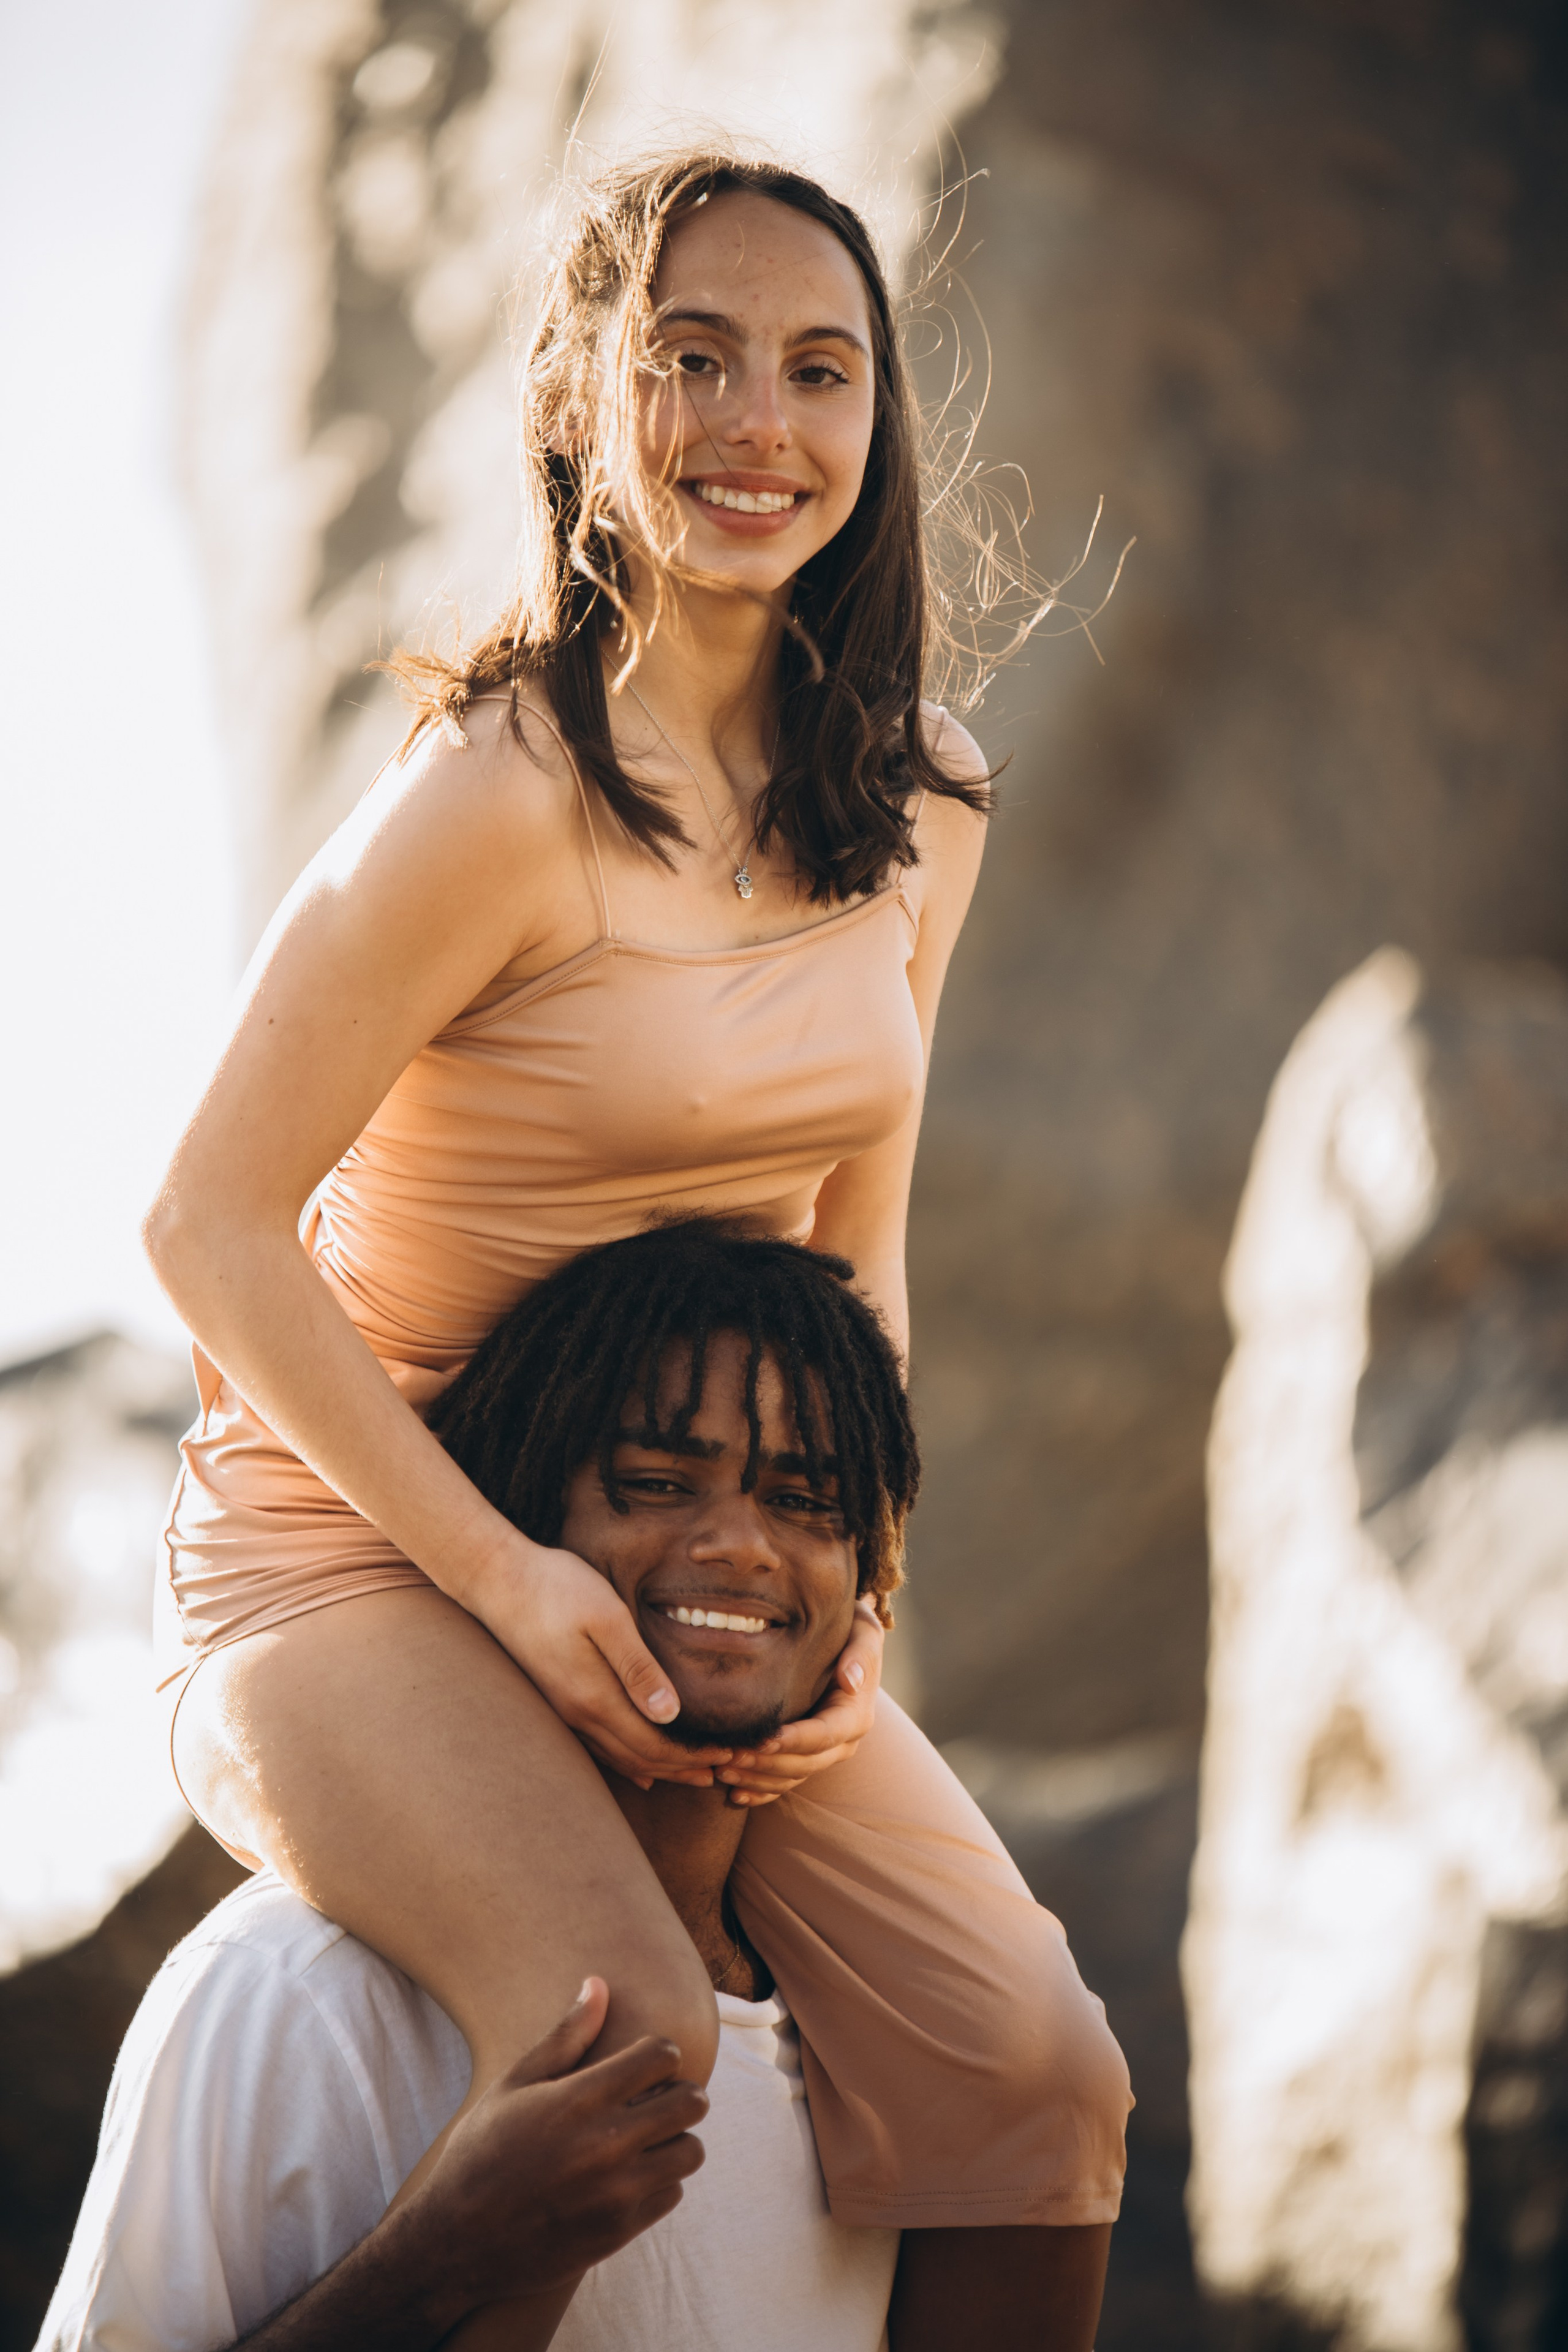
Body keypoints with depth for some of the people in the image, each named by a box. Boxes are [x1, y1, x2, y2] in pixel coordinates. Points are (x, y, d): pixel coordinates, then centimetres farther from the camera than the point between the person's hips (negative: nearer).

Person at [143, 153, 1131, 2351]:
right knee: (625, 2038, -32)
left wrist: (843, 1595, -2)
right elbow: (213, 1223, -15)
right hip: (356, 1555, -6)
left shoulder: (920, 801, 3)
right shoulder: (505, 791, -18)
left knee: (1033, 2083, -15)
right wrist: (502, 1573, -19)